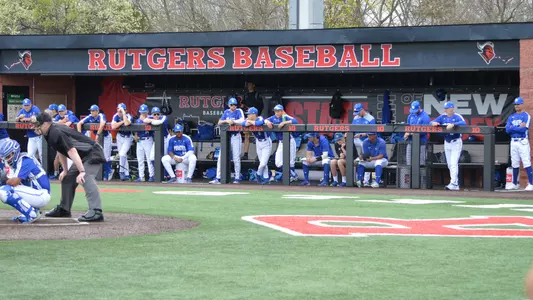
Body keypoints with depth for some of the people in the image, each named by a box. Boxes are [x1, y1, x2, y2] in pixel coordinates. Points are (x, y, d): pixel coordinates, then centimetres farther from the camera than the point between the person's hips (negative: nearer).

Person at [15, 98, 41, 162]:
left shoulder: (35, 109, -6)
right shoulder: (22, 111, 12)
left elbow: (34, 119, -20)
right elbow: (16, 120, 13)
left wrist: (25, 119, -7)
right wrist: (19, 117, -10)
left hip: (39, 135, -6)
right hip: (31, 137, 6)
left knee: (41, 154, -7)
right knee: (30, 155, 5)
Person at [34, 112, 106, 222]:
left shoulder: (56, 133, -24)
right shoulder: (50, 134, 8)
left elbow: (71, 151, -32)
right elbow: (61, 151, 20)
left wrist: (82, 171, -37)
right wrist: (65, 170, 18)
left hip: (93, 154, -11)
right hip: (83, 157, 11)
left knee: (86, 178, -30)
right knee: (67, 179, 17)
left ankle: (96, 212, -43)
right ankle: (64, 209, 30)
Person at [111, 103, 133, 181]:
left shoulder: (128, 116, -22)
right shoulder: (116, 116, -11)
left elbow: (126, 123, -44)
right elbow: (113, 127, -24)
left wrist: (123, 113, -38)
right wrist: (122, 122, -26)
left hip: (127, 137, -5)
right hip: (119, 137, 5)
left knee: (122, 154, -21)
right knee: (123, 156, 9)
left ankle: (121, 172, -10)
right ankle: (126, 174, 17)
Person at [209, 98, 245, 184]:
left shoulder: (239, 111, -3)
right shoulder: (227, 112, 11)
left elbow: (242, 120, -20)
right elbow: (219, 122, 6)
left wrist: (233, 121, -21)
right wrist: (226, 121, -11)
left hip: (236, 136, -4)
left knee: (236, 158, -4)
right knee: (221, 157, -3)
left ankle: (237, 178, 5)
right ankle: (218, 178, -2)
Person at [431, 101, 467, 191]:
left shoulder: (457, 116, -13)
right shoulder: (443, 116, 5)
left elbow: (463, 123, -32)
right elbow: (433, 122, 6)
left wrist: (453, 124, -44)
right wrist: (434, 123, -17)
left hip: (456, 143, -7)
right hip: (447, 143, 7)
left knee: (454, 163, -16)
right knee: (449, 165, 10)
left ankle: (453, 184, -21)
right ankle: (456, 184, 17)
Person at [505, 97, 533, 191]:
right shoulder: (511, 117, 14)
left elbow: (523, 129, -16)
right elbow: (507, 130, 0)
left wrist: (512, 127, -6)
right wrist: (518, 127, -10)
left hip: (523, 142, -6)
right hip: (513, 142, 6)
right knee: (514, 164, 10)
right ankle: (515, 184, 19)